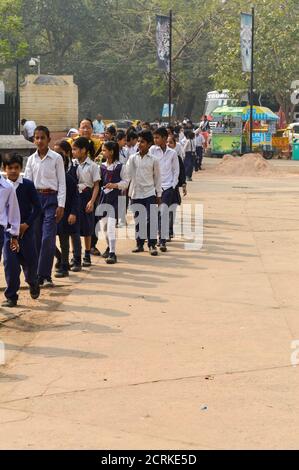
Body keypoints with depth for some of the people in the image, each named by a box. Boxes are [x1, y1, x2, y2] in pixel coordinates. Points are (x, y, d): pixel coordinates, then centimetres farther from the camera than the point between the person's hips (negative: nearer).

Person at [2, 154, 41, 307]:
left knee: (29, 261, 8)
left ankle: (33, 284, 39)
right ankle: (11, 297, 1)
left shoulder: (28, 185, -2)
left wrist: (26, 224, -10)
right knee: (10, 263, -6)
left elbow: (37, 207, -2)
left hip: (26, 230, 0)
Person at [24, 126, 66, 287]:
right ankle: (33, 274, 13)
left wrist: (61, 205, -7)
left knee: (48, 238, -10)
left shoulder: (56, 158, 0)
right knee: (35, 238, 4)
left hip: (51, 198, -3)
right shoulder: (31, 159, 8)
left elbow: (61, 183, -1)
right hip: (34, 198, 3)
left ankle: (44, 276, -4)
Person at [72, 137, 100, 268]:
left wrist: (92, 201, -14)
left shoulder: (92, 166, -5)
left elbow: (96, 185, -5)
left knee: (87, 229, 5)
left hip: (86, 196, -2)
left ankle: (87, 256, 16)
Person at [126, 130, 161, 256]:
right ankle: (140, 244, 17)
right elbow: (128, 175, 3)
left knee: (152, 219, -8)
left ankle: (152, 245, -2)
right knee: (138, 220, 8)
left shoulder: (153, 160, 0)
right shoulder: (132, 158, 3)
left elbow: (157, 177, 7)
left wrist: (159, 194, 7)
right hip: (136, 193, 2)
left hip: (149, 193, -2)